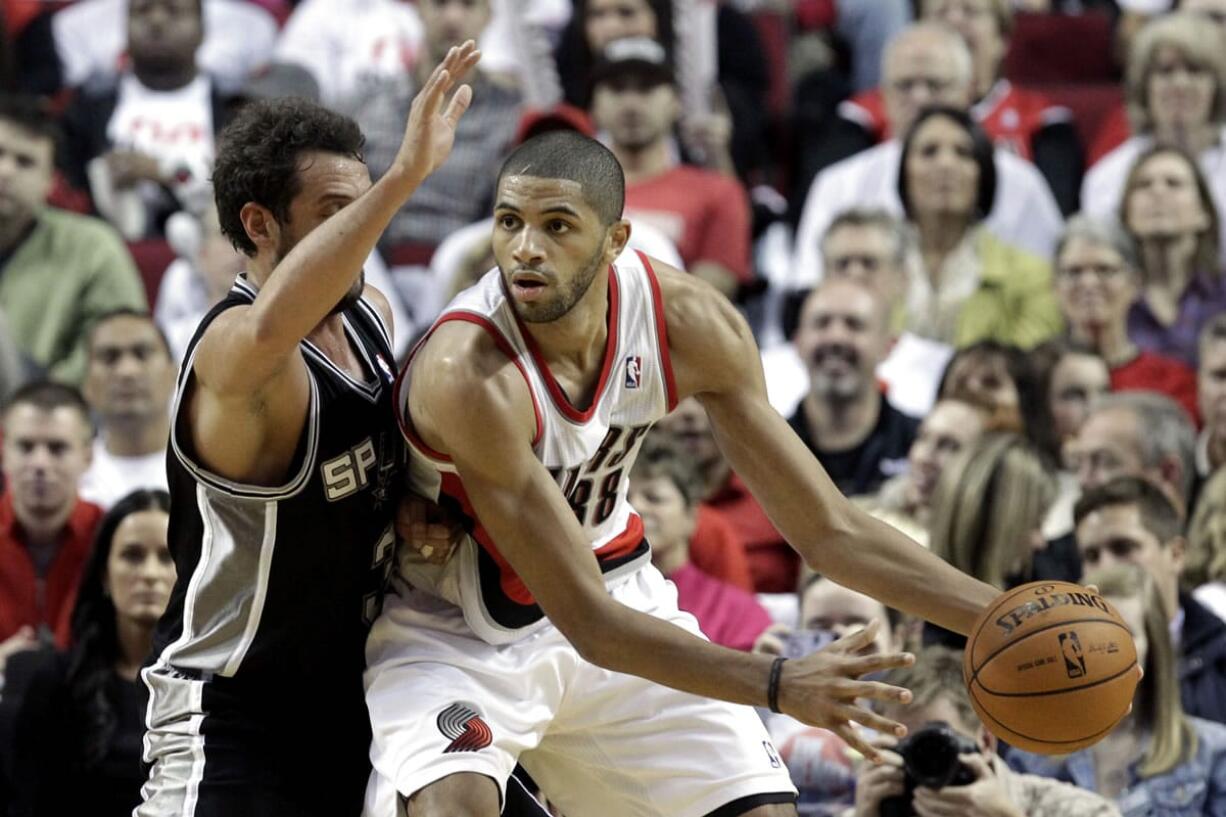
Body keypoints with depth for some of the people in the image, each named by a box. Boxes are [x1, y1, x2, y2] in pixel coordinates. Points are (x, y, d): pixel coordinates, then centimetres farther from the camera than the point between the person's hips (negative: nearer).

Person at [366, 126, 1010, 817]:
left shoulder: (689, 322, -18)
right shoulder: (467, 374, -35)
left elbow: (830, 532, -8)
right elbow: (586, 620, -32)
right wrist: (777, 685, -40)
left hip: (611, 582, 6)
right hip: (457, 630, -5)